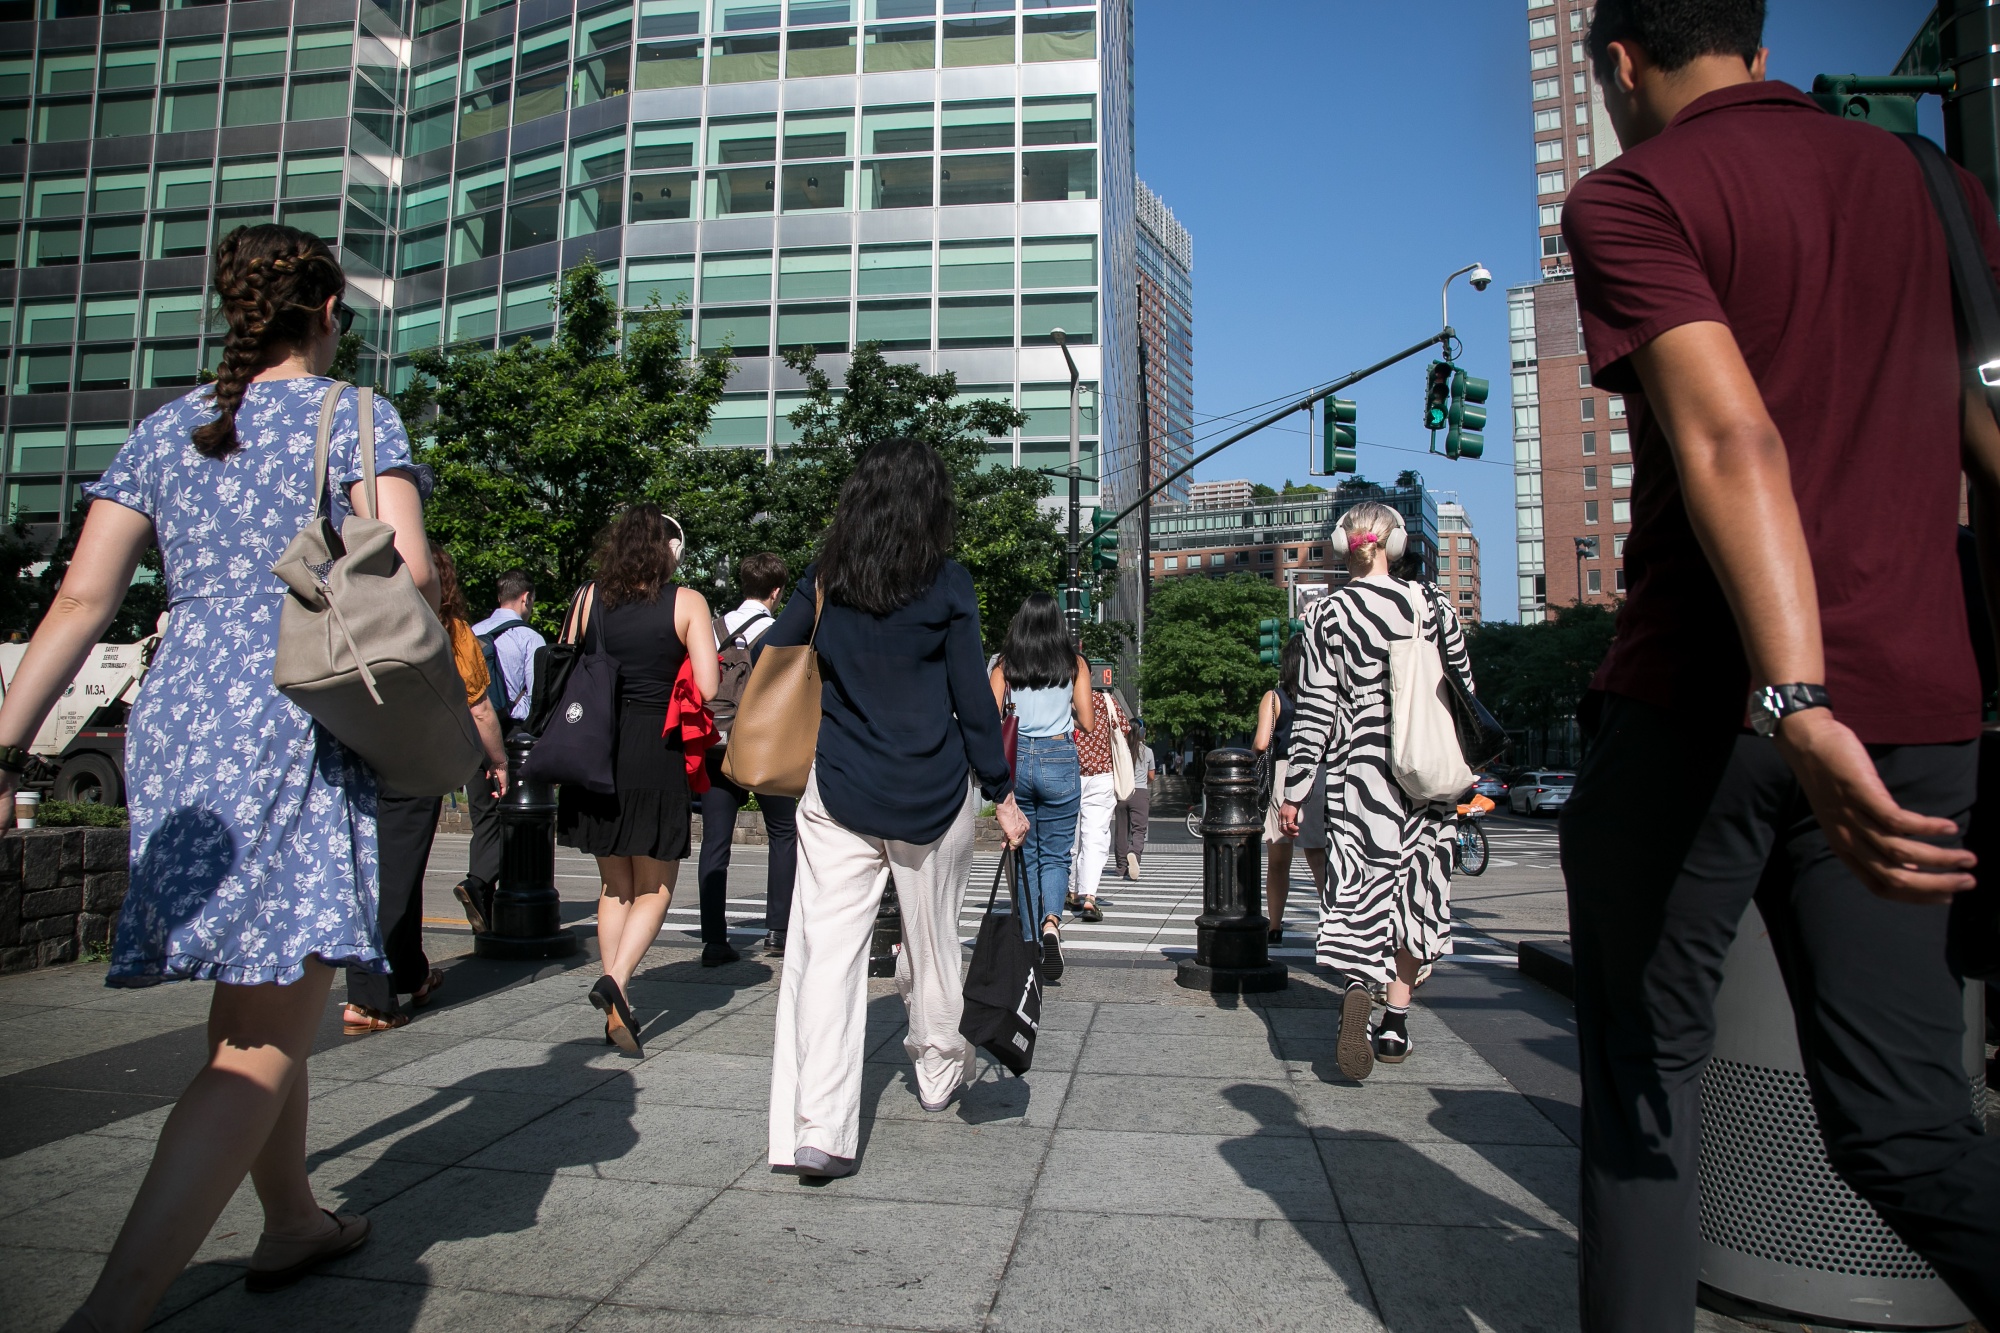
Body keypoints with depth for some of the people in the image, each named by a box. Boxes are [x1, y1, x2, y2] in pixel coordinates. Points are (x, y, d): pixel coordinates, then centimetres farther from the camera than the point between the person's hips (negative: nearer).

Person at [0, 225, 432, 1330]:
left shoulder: (163, 432, 16)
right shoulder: (354, 418, 1)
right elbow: (409, 578, -12)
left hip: (172, 725, 7)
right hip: (295, 734, -7)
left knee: (257, 1003, 19)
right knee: (259, 1050, -6)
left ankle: (292, 1222, 34)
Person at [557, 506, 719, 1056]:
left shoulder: (588, 598, 5)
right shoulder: (686, 603, -5)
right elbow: (708, 688, -12)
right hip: (655, 753, -4)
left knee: (615, 885, 16)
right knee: (656, 887, 11)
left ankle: (616, 1011, 16)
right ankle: (615, 980, -11)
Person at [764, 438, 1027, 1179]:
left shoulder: (824, 579, 2)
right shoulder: (947, 584, -6)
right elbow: (972, 700, -6)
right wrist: (1002, 792, 1)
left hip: (838, 793, 1)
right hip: (932, 796, -1)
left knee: (826, 949, 1)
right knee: (931, 941, 17)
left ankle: (815, 1131, -4)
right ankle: (939, 1073, 39)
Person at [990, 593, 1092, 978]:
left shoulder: (1004, 665, 3)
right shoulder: (1074, 664, 2)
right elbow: (1086, 720, 1)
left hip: (1015, 759, 1)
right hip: (1060, 761, -1)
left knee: (1024, 854, 12)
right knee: (1055, 854, 8)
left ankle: (1029, 945, 14)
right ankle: (1051, 921, -19)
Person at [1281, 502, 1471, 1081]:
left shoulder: (1327, 613, -5)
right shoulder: (1433, 604, 2)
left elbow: (1314, 709, -8)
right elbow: (1463, 688, 8)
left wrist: (1294, 790, -3)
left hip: (1358, 771, -2)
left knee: (1358, 887, 0)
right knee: (1412, 890, 13)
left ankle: (1356, 991, -27)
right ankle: (1396, 1023, 20)